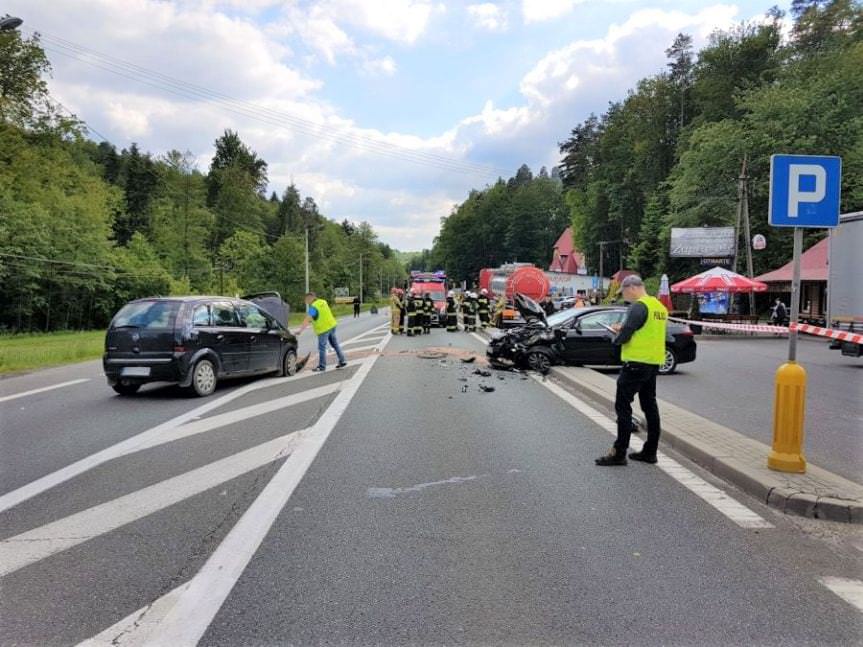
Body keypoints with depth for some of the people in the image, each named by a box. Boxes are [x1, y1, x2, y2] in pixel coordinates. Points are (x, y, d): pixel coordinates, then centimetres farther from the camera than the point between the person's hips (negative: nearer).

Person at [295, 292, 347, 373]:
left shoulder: (313, 307, -16)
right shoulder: (323, 302, 8)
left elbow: (307, 320, -23)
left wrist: (300, 330, -26)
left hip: (323, 329, -8)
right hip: (331, 326, 8)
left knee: (322, 348, 1)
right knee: (335, 344, 16)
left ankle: (322, 367, 7)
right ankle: (342, 361, 21)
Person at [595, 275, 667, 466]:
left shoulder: (639, 306, -16)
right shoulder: (659, 306, 12)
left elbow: (624, 336, -20)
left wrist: (617, 338, 2)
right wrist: (623, 329, 9)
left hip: (637, 363, -9)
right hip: (654, 363, 9)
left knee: (623, 406, -5)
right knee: (649, 405, 14)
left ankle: (619, 452, -4)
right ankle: (650, 451, 20)